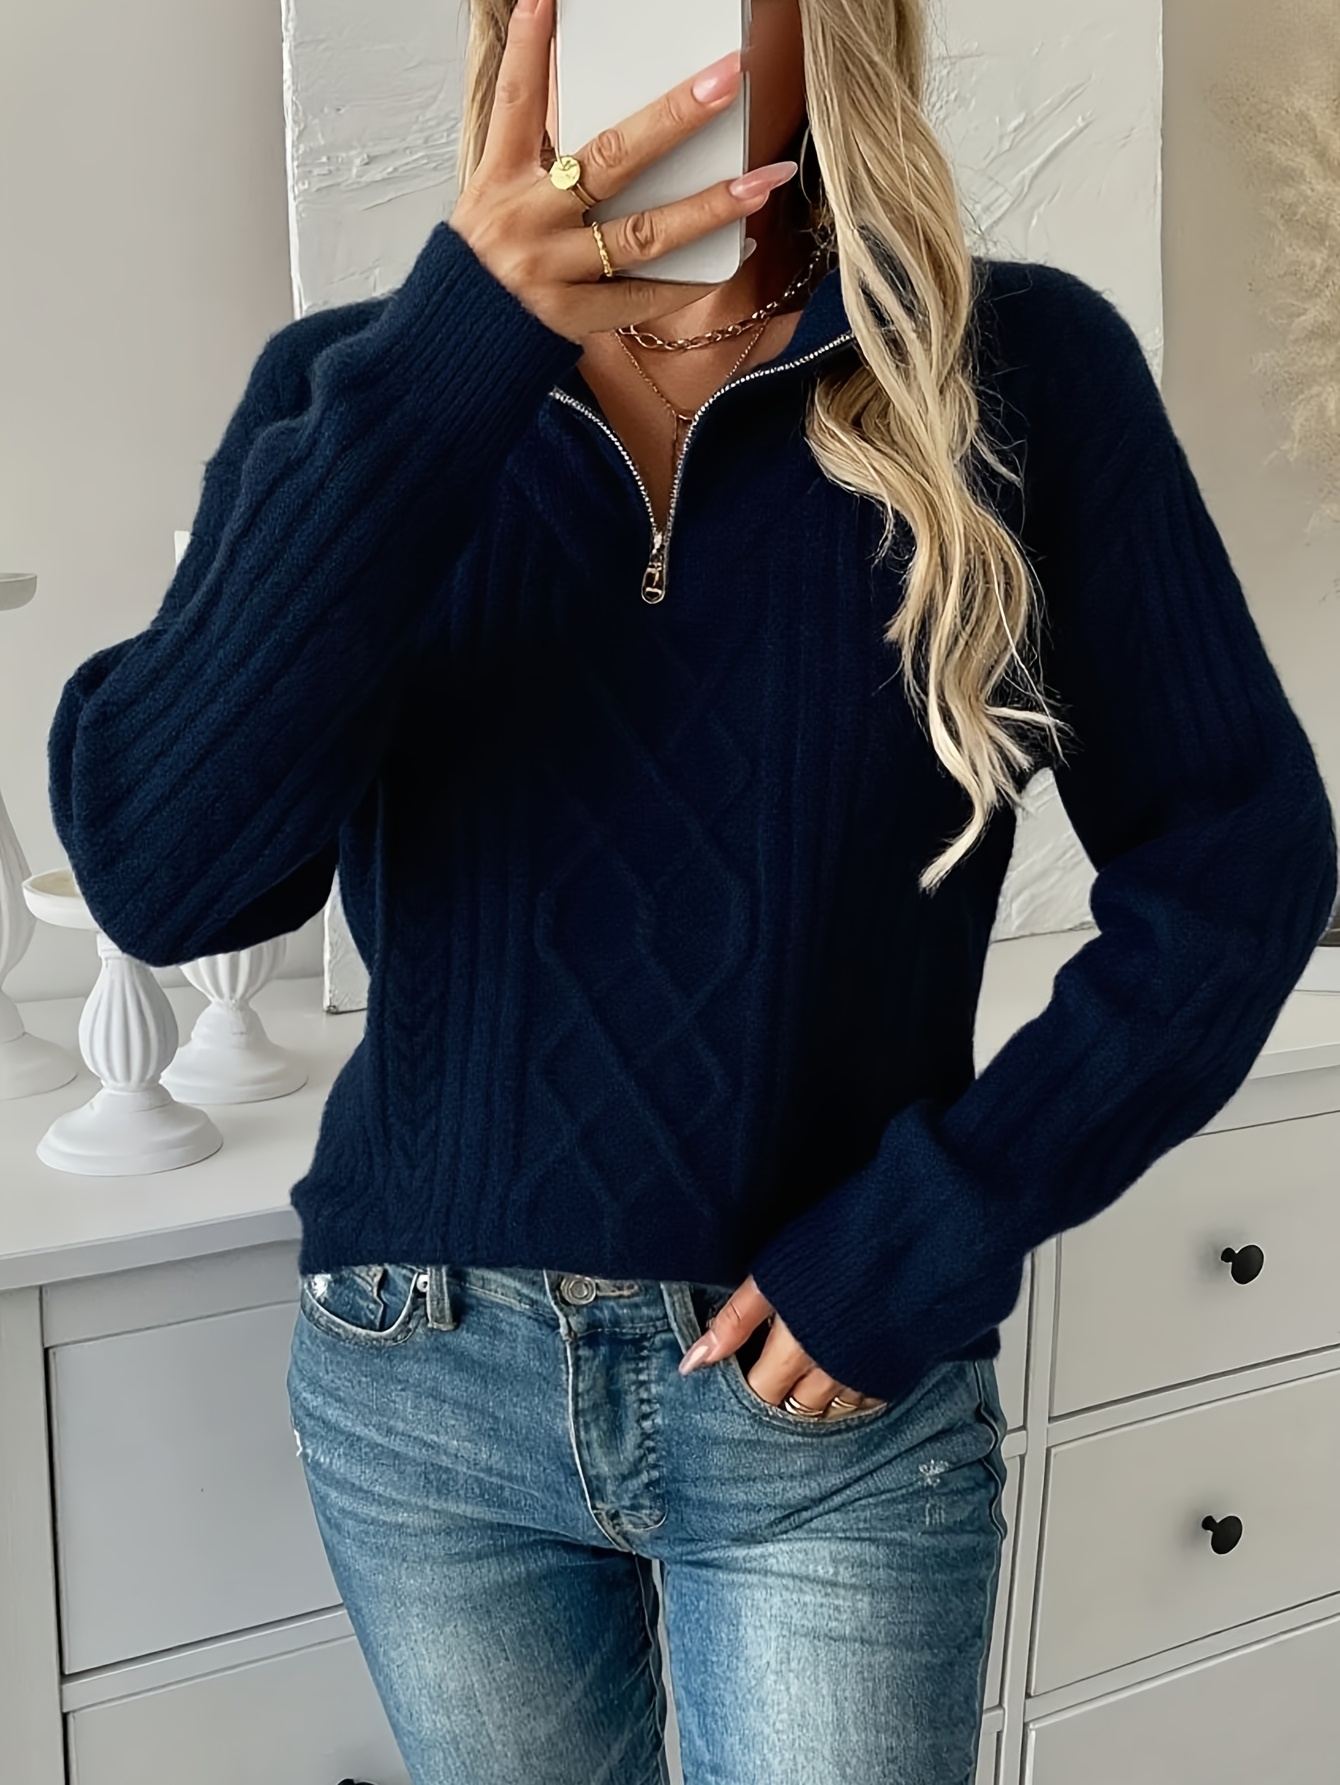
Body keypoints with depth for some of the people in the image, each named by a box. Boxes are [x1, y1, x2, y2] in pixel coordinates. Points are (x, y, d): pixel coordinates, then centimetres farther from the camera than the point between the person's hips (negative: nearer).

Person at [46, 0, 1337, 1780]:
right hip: (418, 1384, 3)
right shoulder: (355, 382, -4)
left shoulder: (1017, 369, -7)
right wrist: (459, 354, -24)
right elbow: (164, 875, -17)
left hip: (838, 1401, -2)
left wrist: (941, 1228, -13)